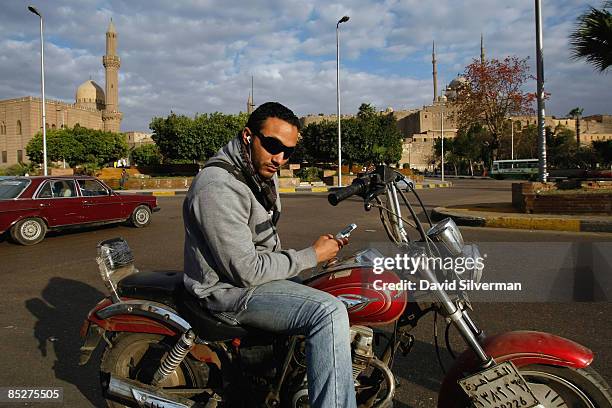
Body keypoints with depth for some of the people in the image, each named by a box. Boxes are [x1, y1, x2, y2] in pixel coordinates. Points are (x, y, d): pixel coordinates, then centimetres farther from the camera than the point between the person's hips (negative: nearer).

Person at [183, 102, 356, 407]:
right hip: (230, 289, -10)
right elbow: (247, 271, -26)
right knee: (329, 312, -27)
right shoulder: (219, 187, -26)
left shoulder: (264, 173, 6)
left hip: (253, 270, 10)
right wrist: (311, 256, -17)